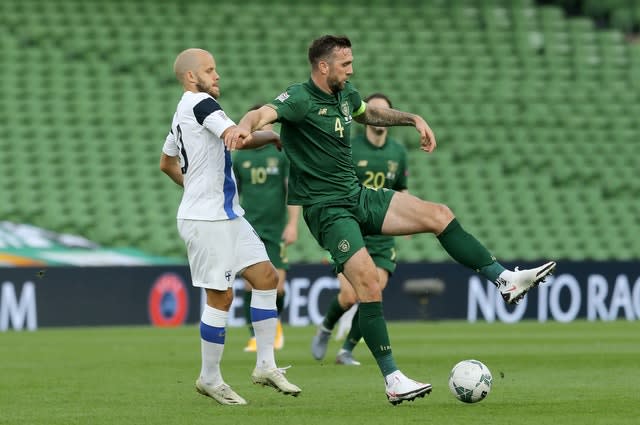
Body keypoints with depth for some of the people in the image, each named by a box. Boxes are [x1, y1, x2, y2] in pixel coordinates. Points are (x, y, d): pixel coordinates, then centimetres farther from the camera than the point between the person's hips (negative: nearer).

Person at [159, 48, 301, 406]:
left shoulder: (184, 113, 16)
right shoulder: (199, 103, -14)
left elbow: (167, 163, 30)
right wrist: (274, 136, -10)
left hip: (227, 215, 10)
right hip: (206, 219, -10)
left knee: (267, 277, 7)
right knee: (221, 297, -5)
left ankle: (266, 365, 9)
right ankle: (210, 379, 6)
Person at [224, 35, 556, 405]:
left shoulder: (346, 94, 8)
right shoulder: (300, 99, -17)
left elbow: (370, 113, 32)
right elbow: (264, 114, -37)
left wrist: (413, 119, 23)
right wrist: (246, 127, -59)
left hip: (358, 196, 8)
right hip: (326, 208, -8)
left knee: (439, 215, 1)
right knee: (368, 282, -21)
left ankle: (506, 280, 11)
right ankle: (393, 381, -17)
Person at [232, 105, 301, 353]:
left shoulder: (282, 153, 1)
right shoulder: (240, 157, 7)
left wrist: (292, 224, -13)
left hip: (276, 229, -1)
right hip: (249, 228, 1)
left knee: (277, 285, -5)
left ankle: (275, 321, 26)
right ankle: (254, 336, -4)